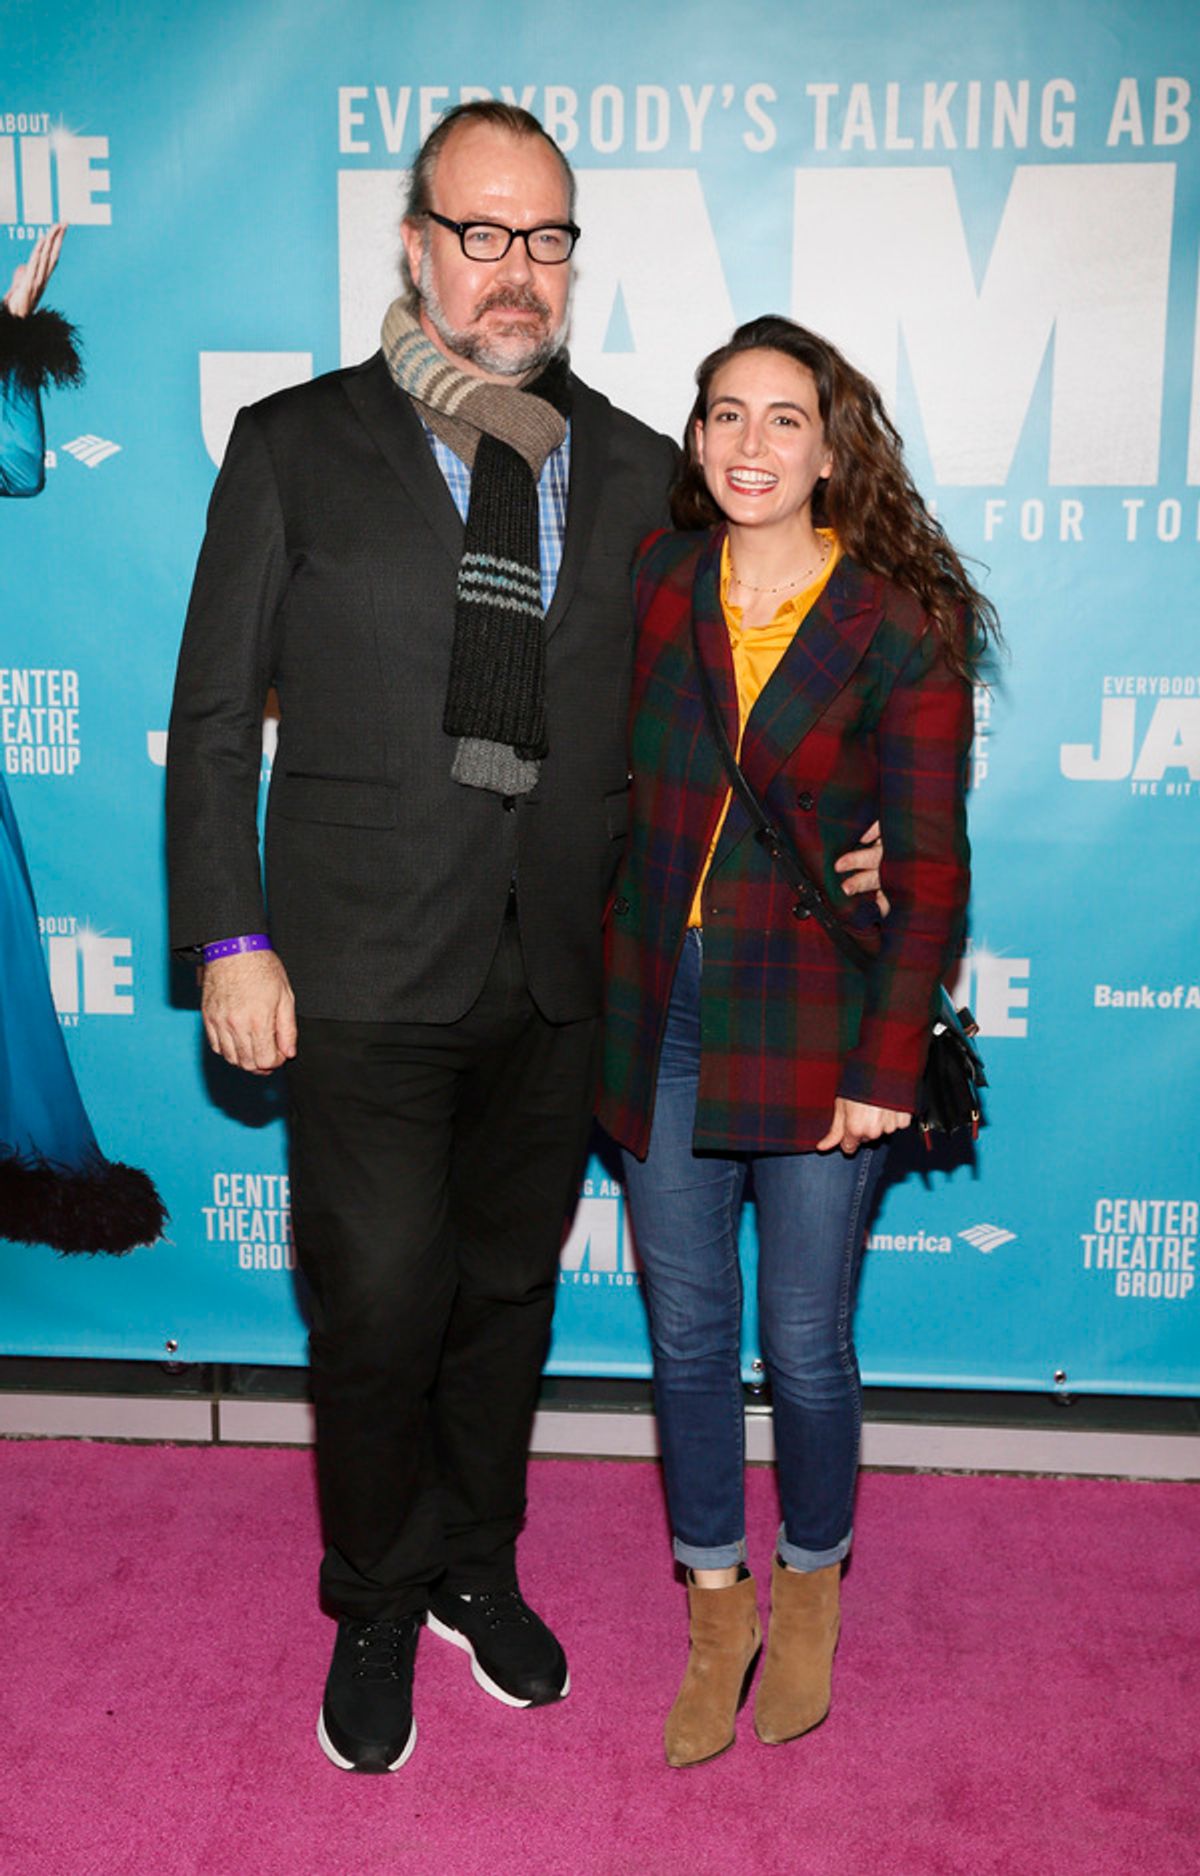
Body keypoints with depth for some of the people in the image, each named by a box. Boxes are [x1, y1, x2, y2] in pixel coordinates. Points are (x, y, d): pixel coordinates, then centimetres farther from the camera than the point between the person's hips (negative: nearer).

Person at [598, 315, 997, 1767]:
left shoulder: (900, 625, -7)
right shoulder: (649, 583, 2)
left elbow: (929, 866, -7)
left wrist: (889, 1067, -11)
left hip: (818, 1033, -3)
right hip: (661, 1019, 3)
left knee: (805, 1345, 8)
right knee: (687, 1333, 12)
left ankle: (809, 1585, 36)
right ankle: (716, 1606, 33)